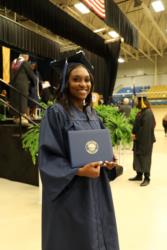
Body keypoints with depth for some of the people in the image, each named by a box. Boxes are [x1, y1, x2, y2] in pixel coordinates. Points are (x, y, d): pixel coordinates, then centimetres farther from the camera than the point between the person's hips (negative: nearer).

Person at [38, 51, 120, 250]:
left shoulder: (93, 115, 7)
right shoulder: (56, 113, -14)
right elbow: (48, 158, -16)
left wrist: (107, 161, -4)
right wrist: (79, 171, -25)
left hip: (96, 187, 7)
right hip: (70, 193, -6)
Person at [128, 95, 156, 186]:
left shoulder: (148, 113, -18)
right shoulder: (140, 112, 11)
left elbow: (146, 128, -23)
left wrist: (136, 135, -17)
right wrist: (133, 133, 2)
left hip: (145, 140, -9)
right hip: (138, 139, 9)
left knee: (145, 158, 0)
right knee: (137, 157, 14)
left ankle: (147, 178, 12)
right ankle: (139, 175, 27)